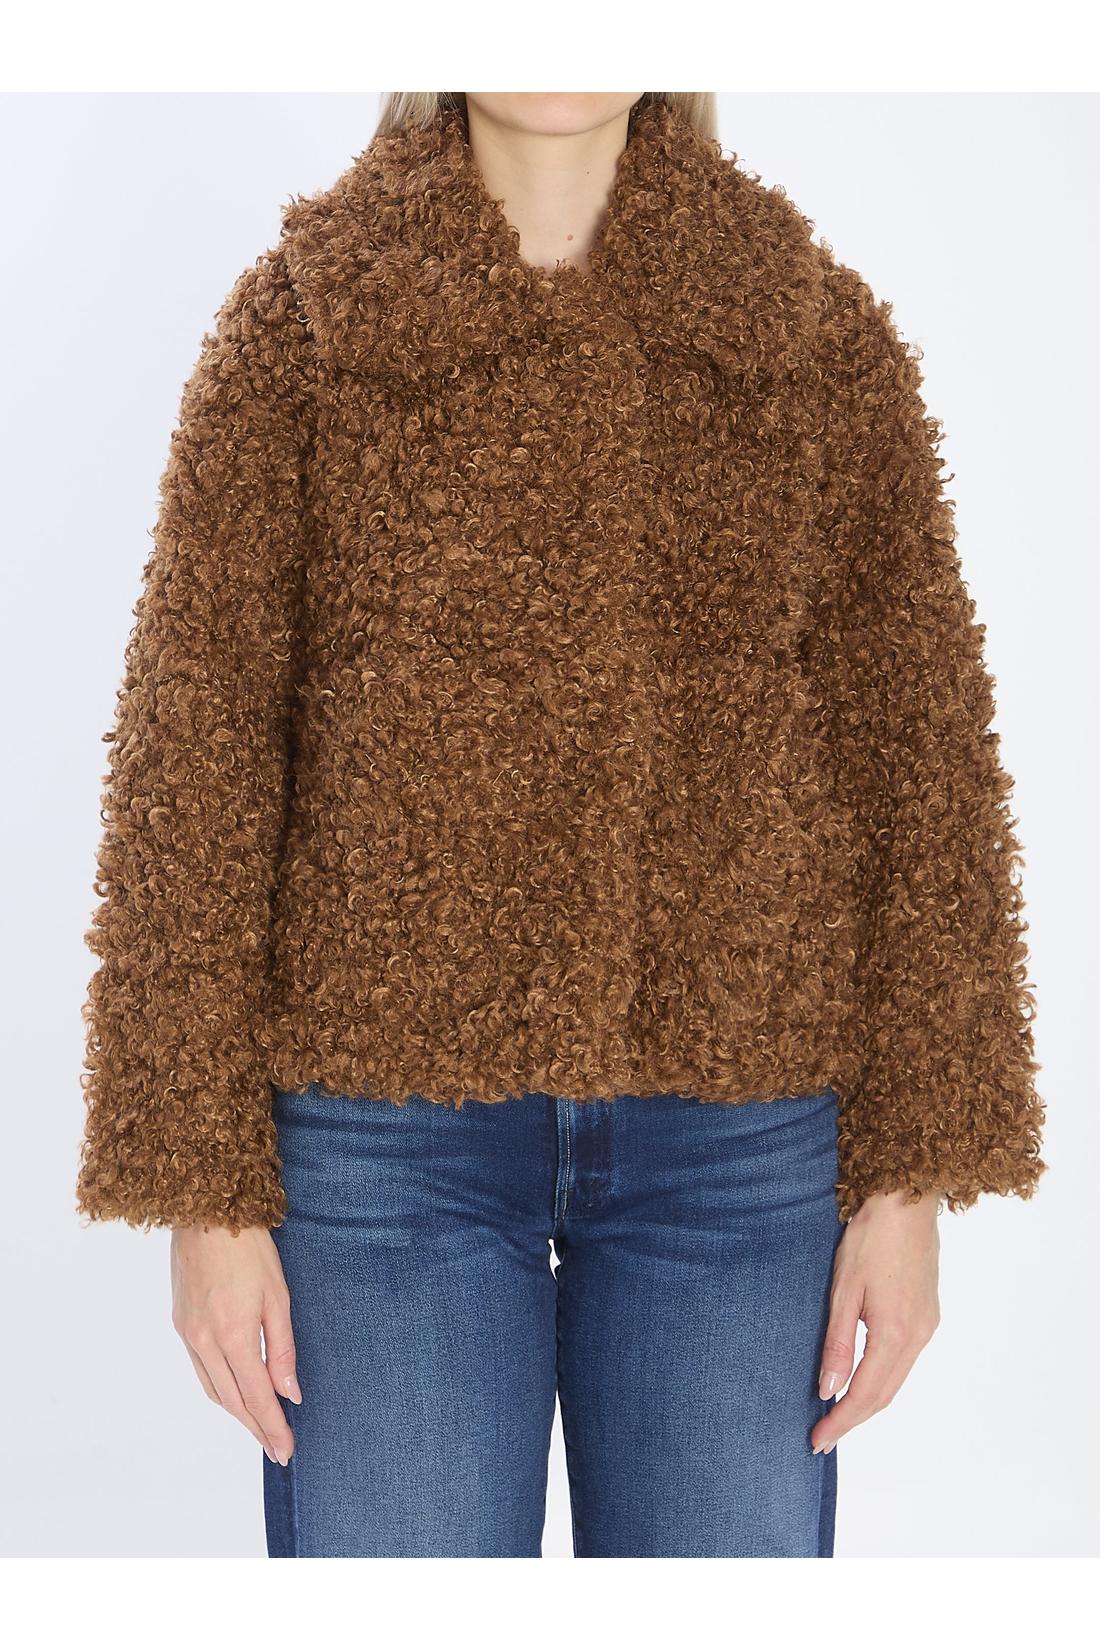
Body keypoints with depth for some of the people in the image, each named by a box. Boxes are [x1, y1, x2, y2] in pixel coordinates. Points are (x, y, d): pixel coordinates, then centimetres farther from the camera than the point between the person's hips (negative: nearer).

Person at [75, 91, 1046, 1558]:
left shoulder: (824, 336, 3)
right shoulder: (297, 323, -1)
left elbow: (916, 752, 2)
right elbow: (194, 760, -3)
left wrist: (913, 1178, -2)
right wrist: (206, 1194, -6)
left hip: (735, 1135, 2)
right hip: (391, 1119, -1)